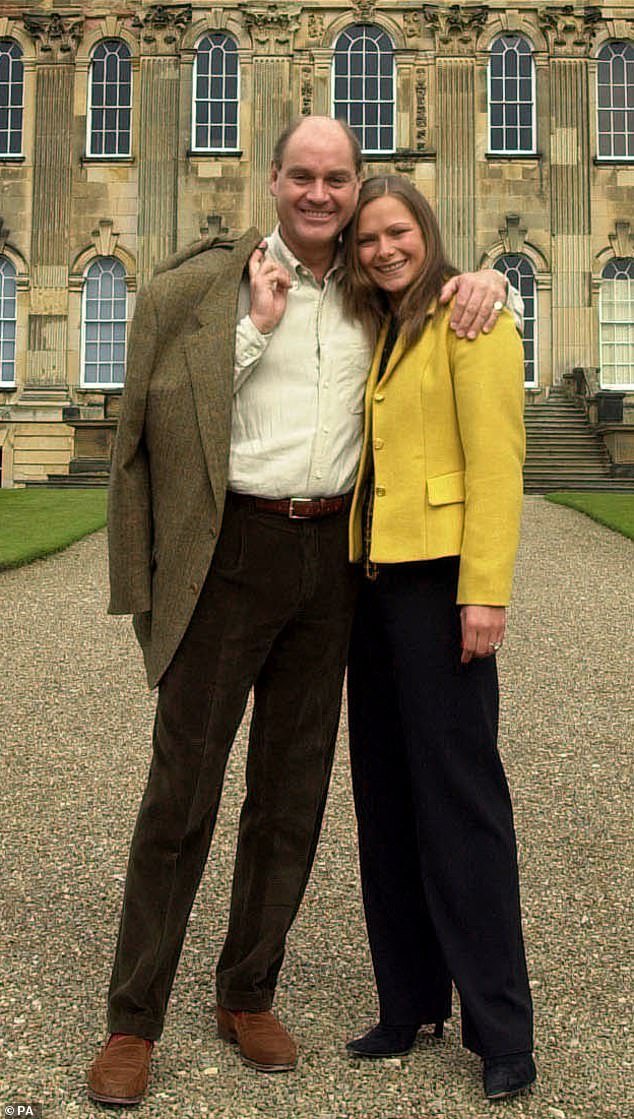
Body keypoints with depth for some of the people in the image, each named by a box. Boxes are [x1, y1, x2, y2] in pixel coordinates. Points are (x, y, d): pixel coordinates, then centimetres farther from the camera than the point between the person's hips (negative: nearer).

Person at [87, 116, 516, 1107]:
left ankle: (248, 996, 26)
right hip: (234, 552, -4)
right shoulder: (203, 285, 1)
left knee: (293, 792, 10)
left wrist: (484, 277, 6)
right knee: (182, 784, -1)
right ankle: (132, 1023, 12)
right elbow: (160, 415, -1)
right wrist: (258, 326, -8)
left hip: (332, 556, 4)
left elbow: (445, 284, 28)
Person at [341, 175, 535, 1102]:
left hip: (439, 580, -8)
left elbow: (495, 461, -13)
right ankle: (410, 1001, 23)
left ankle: (502, 1031, 7)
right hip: (372, 580, 8)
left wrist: (485, 591, -18)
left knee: (458, 795, -5)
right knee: (385, 795, 10)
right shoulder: (375, 333, 19)